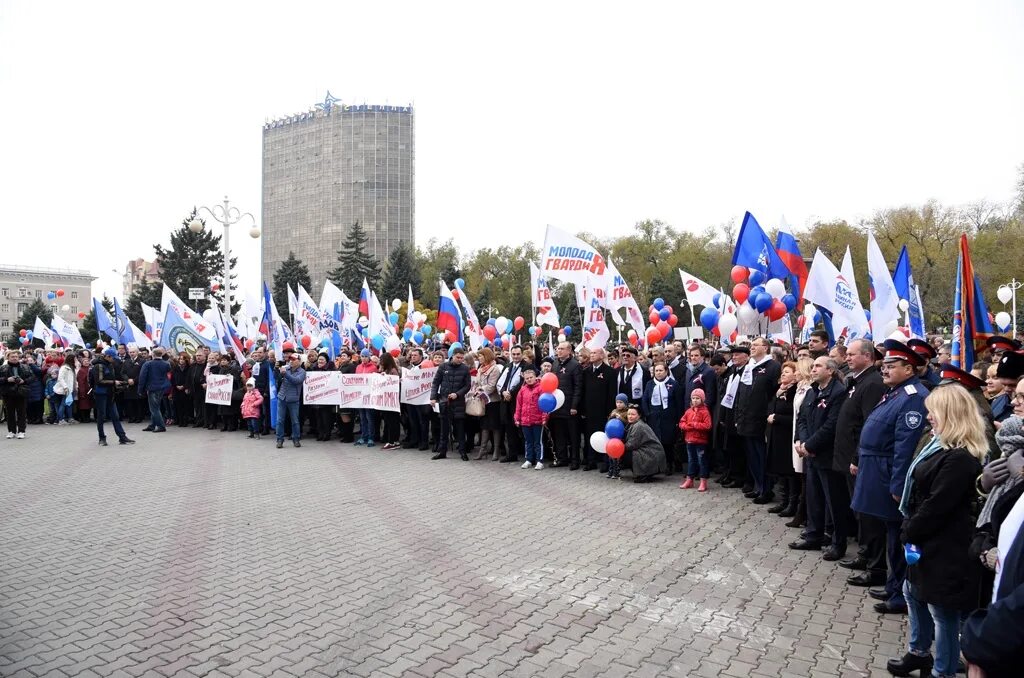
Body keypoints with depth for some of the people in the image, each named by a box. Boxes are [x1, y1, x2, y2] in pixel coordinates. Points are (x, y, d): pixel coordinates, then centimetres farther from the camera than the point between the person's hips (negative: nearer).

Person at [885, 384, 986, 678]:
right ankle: (919, 653, 41)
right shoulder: (943, 445, 9)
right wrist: (909, 530, 6)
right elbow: (920, 493, 12)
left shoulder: (960, 458, -24)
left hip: (944, 548, -10)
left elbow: (937, 506, -23)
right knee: (913, 592, 23)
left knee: (942, 611, 4)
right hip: (927, 541, 11)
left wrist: (908, 532, -12)